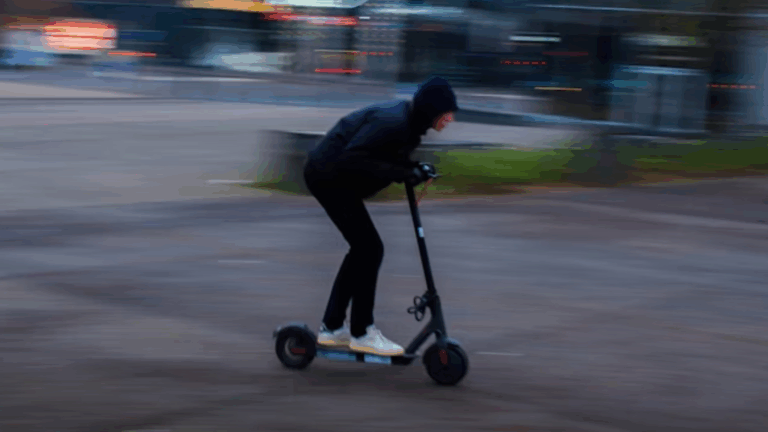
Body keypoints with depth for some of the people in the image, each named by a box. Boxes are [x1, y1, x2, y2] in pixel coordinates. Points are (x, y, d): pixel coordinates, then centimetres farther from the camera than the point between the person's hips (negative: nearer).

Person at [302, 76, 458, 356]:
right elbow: (353, 159, -31)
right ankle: (362, 333, 0)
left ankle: (331, 328, 20)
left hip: (329, 175, 11)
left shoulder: (408, 120, 5)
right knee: (370, 249, -9)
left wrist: (413, 169, -6)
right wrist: (400, 173, -30)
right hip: (328, 177, -11)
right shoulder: (393, 122, -26)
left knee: (363, 249, 14)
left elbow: (386, 155, 12)